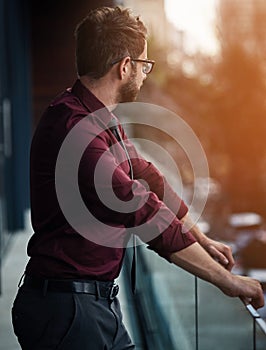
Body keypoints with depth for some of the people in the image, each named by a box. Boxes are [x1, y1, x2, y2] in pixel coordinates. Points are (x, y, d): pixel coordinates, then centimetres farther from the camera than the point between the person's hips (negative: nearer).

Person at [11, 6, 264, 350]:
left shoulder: (103, 121, 11)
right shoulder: (74, 127, -23)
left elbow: (145, 176, 24)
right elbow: (146, 215, -25)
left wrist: (203, 240, 27)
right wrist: (225, 280, -18)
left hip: (100, 300, 10)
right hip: (66, 305, -10)